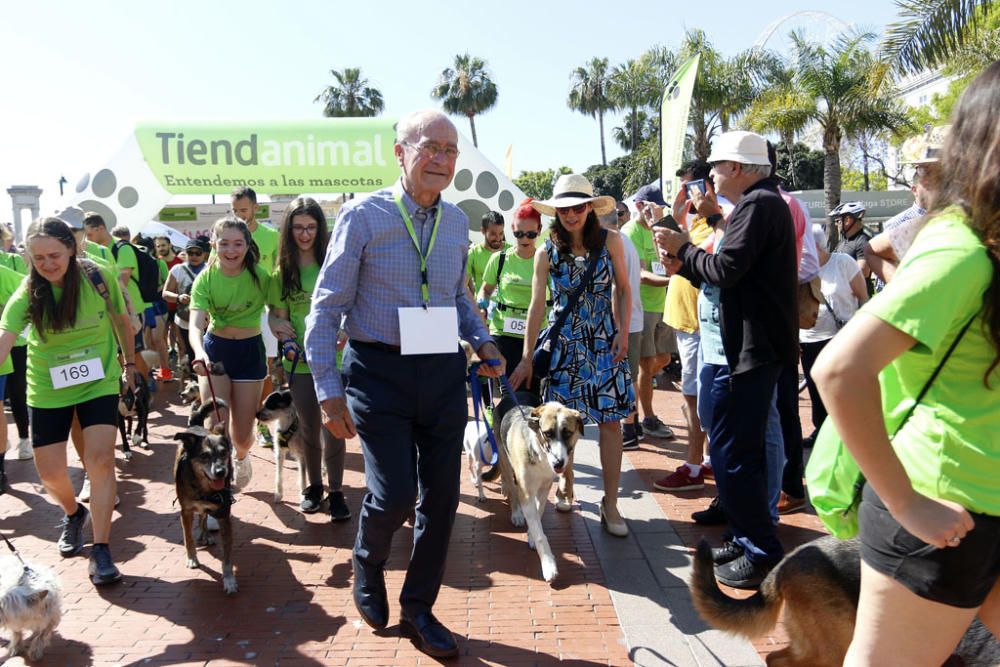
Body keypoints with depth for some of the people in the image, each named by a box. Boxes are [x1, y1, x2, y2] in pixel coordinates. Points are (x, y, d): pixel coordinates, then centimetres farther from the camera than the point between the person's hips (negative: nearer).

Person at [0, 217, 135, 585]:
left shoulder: (100, 277, -13)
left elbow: (121, 319, 3)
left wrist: (129, 363, 12)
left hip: (99, 383, -1)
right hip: (48, 391, 1)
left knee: (100, 459, -14)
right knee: (50, 472, 6)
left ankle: (100, 550, -3)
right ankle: (74, 513, 41)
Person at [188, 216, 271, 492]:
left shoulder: (260, 276, -14)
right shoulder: (205, 279, -14)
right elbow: (196, 324, -25)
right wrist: (199, 353, -44)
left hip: (250, 350, 0)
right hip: (215, 349, 0)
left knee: (242, 434, 8)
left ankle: (241, 457, 44)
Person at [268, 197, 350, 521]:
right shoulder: (283, 271, 4)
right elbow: (277, 315, 9)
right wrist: (284, 337, -10)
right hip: (299, 361, 2)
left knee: (333, 428, -2)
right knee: (309, 429, 14)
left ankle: (335, 491, 15)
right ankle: (313, 485, 33)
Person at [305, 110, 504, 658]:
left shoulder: (456, 221, 9)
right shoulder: (363, 216, -6)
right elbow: (326, 307, -5)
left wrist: (482, 341, 3)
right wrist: (329, 390, -9)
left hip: (443, 372, 5)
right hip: (379, 370, -4)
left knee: (441, 496, 8)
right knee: (394, 494, -9)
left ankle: (418, 609, 29)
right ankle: (367, 567, 28)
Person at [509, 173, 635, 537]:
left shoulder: (610, 241, -3)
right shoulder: (547, 252, -2)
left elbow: (624, 289, 5)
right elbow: (537, 304, -3)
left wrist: (624, 333, -5)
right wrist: (527, 357, -5)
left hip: (604, 341, 0)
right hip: (563, 342, 0)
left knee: (610, 420, -2)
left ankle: (610, 504, 6)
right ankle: (565, 484, 29)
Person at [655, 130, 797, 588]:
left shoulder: (759, 204, -14)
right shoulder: (762, 203, 19)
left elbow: (726, 268, -23)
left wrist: (683, 248, -8)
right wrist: (683, 263, 9)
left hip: (746, 352, -11)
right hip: (752, 347, 11)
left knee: (732, 453, -5)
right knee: (743, 449, 18)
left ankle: (762, 554, 5)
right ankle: (748, 538, 30)